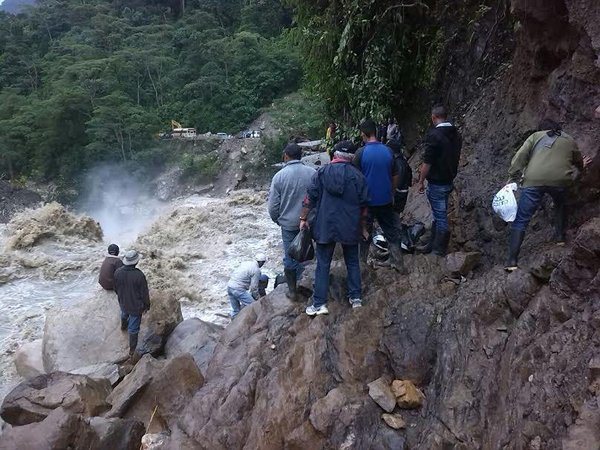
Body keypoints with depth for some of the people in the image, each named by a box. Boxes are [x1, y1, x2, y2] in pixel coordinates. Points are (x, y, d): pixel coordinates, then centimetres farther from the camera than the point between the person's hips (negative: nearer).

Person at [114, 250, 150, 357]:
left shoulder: (118, 272, -17)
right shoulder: (139, 275, -32)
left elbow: (116, 289, 2)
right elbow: (144, 293, -20)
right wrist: (146, 305, -3)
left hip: (123, 303, 5)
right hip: (135, 306, -5)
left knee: (124, 315, 38)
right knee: (133, 329, 12)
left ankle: (123, 326, 70)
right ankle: (132, 350, 26)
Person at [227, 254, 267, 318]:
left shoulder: (246, 263, 16)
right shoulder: (256, 270, -6)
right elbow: (254, 287, -8)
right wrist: (258, 297, 9)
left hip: (229, 286, 9)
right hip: (238, 289, -9)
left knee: (235, 310, 18)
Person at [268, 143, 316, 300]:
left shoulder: (280, 176, -9)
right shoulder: (312, 173, -6)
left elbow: (273, 205, -5)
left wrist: (277, 219, 14)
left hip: (288, 224, -1)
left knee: (290, 256, 9)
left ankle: (292, 290, 19)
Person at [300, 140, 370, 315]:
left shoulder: (322, 172, -2)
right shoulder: (358, 176, -2)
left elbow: (310, 198, -3)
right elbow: (364, 206, 1)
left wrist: (303, 219, 6)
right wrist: (363, 227, 13)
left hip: (325, 226, 0)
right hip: (351, 228, 1)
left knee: (323, 264, 6)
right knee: (353, 262, 17)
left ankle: (319, 304, 5)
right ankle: (356, 298, 21)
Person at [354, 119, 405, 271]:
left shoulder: (361, 153, -13)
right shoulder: (388, 151, -1)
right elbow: (395, 176, 7)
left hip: (367, 200, -3)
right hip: (385, 200, 3)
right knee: (392, 230, 14)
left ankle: (362, 262, 24)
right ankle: (397, 262, 16)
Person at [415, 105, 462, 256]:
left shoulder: (434, 135, -19)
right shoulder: (456, 134, 6)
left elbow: (427, 162, -19)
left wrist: (421, 181, -9)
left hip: (436, 183, -8)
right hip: (449, 181, 8)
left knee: (440, 216, 1)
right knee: (438, 214, 19)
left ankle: (440, 250, 12)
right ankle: (433, 244, 31)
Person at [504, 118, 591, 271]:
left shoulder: (536, 136, 22)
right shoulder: (569, 140, 28)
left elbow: (520, 157, 6)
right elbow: (578, 161, 45)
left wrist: (512, 178, 6)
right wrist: (581, 165, 68)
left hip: (533, 180, -2)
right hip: (559, 180, 2)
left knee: (521, 220, 0)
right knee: (561, 206, 37)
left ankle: (512, 261, -6)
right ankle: (560, 237, 36)